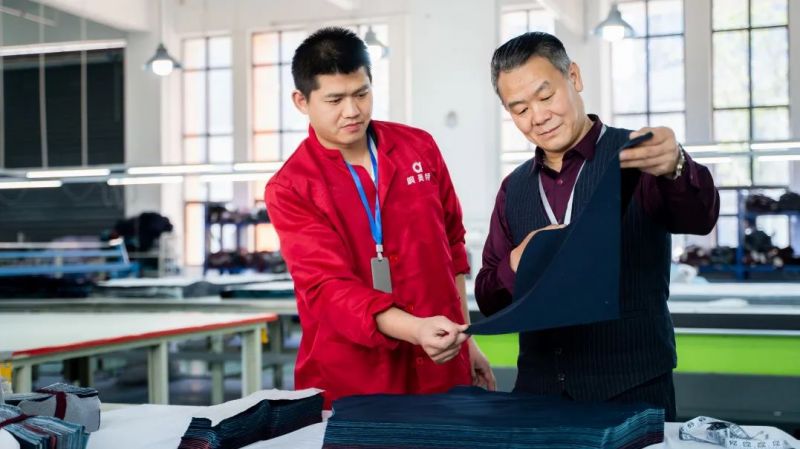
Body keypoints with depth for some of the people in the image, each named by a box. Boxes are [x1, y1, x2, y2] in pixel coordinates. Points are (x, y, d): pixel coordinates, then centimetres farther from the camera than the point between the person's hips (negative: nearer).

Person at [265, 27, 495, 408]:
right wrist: (415, 329, -34)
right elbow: (328, 286, -19)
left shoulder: (420, 148, 3)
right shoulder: (289, 189, -9)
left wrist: (464, 339, 13)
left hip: (440, 372, 3)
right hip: (349, 383, -3)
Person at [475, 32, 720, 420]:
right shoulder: (514, 189, 9)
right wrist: (518, 263, -13)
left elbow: (700, 218, -25)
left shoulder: (637, 159, -5)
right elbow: (488, 300, 8)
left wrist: (674, 167, -46)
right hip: (538, 388, 4)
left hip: (632, 387, -4)